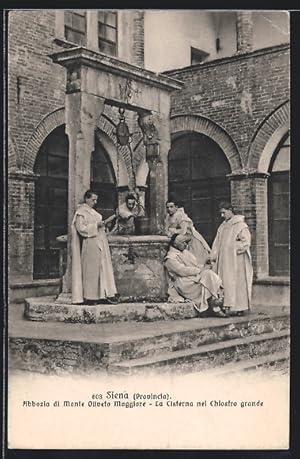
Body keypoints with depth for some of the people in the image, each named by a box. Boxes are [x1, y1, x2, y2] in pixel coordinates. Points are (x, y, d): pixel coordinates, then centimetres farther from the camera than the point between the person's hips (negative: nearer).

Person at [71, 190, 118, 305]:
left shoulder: (92, 211, 19)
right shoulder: (81, 211, -8)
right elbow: (81, 228, -17)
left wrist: (102, 224, 9)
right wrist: (96, 225, -18)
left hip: (99, 243, 9)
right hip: (90, 245, -9)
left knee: (101, 268, 6)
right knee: (90, 269, -6)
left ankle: (103, 295, 8)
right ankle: (89, 297, 0)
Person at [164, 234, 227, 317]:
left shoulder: (186, 252, 21)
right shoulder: (170, 258, -7)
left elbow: (195, 265, 22)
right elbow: (183, 271, -18)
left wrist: (203, 267, -1)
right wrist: (200, 270, -16)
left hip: (195, 277, 8)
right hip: (184, 284, -8)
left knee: (209, 273, -17)